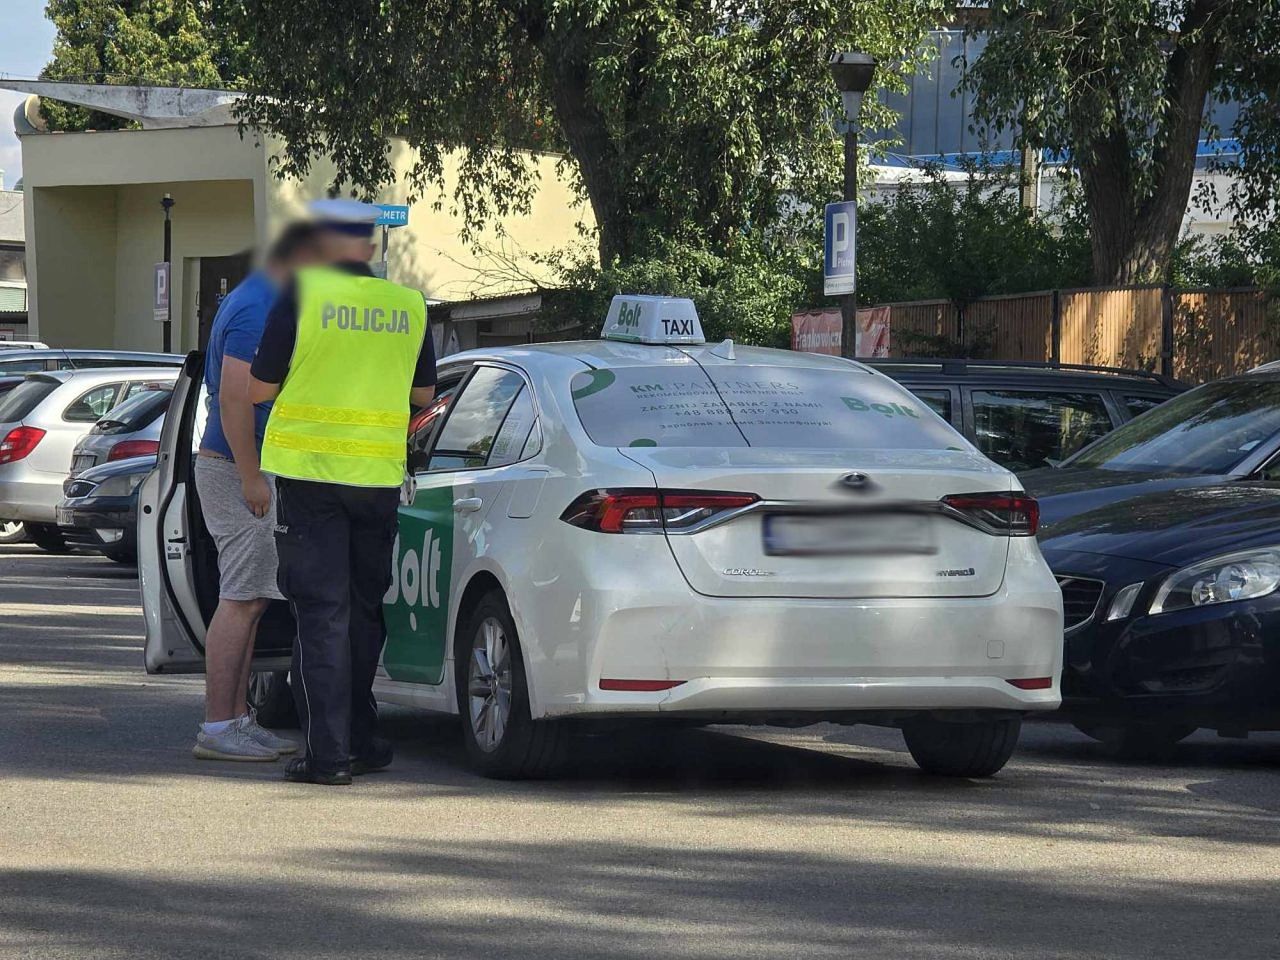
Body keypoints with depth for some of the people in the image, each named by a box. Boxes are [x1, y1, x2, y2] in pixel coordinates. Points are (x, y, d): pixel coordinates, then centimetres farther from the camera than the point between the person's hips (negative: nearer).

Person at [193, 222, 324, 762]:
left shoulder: (261, 302, 17)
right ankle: (218, 728, -9)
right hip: (237, 471, -11)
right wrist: (251, 478, -24)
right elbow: (234, 398, -24)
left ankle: (237, 719, 16)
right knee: (241, 600, -10)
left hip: (247, 470, 11)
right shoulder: (257, 308, -17)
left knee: (250, 600, 12)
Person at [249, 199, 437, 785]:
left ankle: (328, 753, -6)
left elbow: (259, 389, -4)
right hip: (379, 476, 4)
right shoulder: (408, 304, 3)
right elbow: (423, 395, 15)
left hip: (310, 471, -3)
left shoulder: (303, 293, -8)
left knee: (322, 612, -1)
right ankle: (358, 742, 24)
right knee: (364, 610, 16)